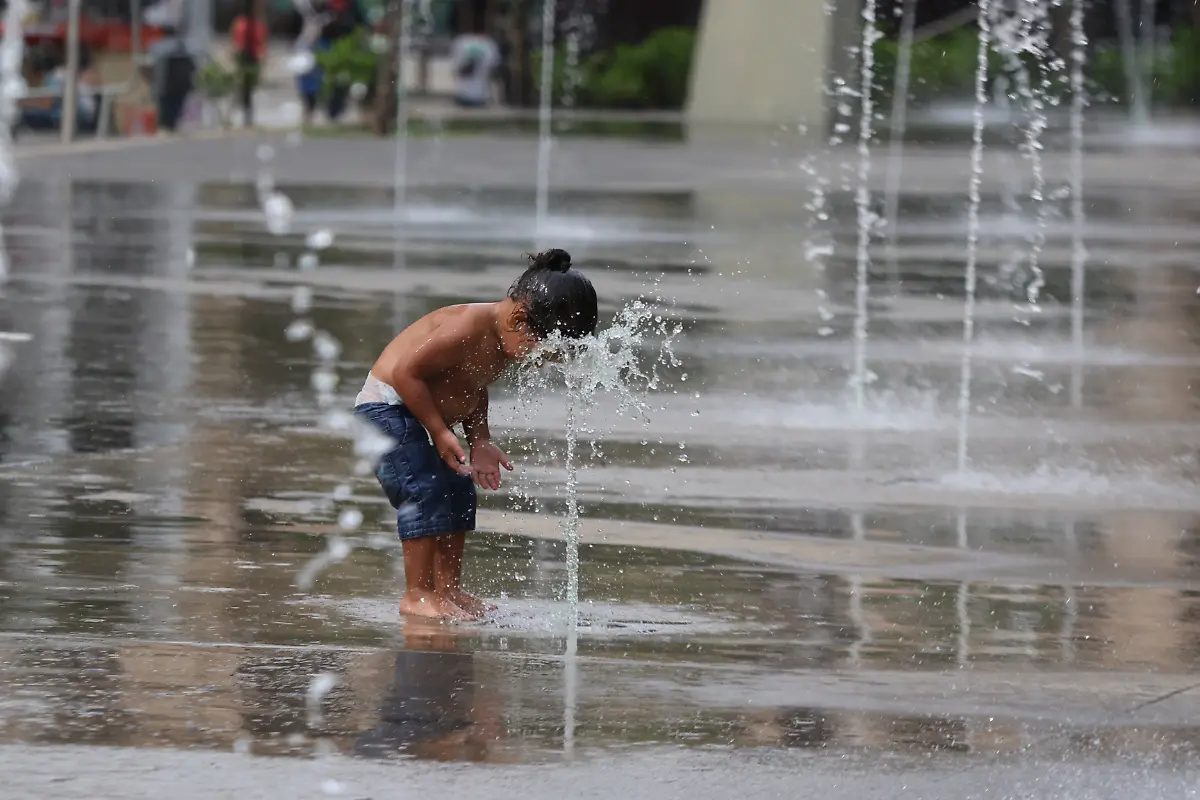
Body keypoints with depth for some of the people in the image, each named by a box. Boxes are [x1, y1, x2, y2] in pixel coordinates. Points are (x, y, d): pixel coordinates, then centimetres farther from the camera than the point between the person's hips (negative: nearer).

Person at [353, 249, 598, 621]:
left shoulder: (505, 341, 1)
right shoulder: (468, 329, -30)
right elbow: (406, 371, -29)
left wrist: (480, 442, 4)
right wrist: (440, 431, -25)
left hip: (420, 416, 10)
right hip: (387, 408, -10)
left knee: (458, 493, 11)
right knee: (425, 492, -17)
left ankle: (448, 590, 17)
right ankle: (417, 594, -13)